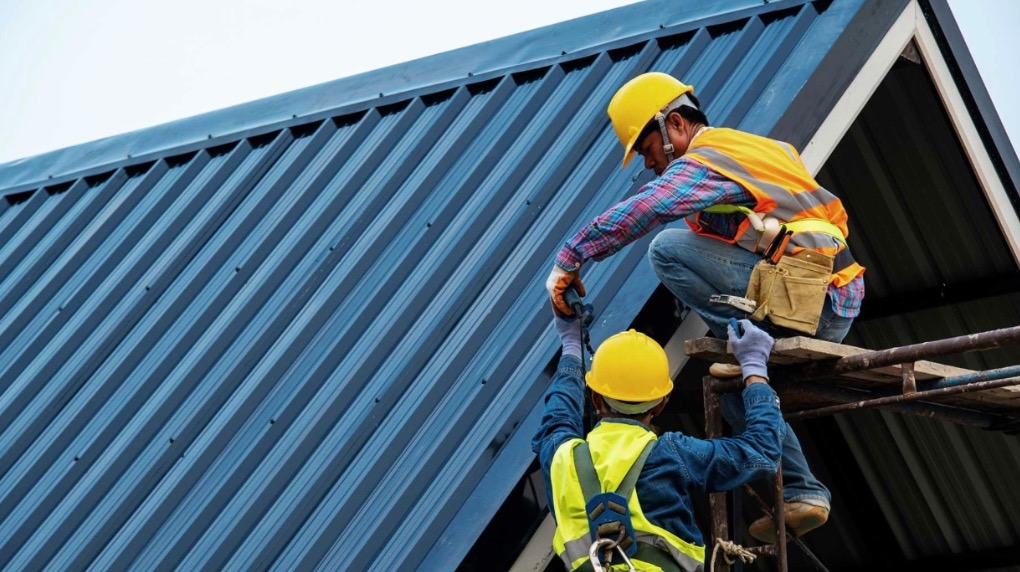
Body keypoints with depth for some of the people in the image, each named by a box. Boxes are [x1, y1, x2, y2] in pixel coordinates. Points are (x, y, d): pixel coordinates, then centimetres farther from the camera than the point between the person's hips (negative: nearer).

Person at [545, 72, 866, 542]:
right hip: (836, 308, 10)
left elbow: (637, 213, -21)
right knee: (735, 380, 26)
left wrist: (568, 260, -16)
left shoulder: (702, 163, -7)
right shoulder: (756, 147, 22)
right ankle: (801, 493, 19)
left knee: (668, 248, -16)